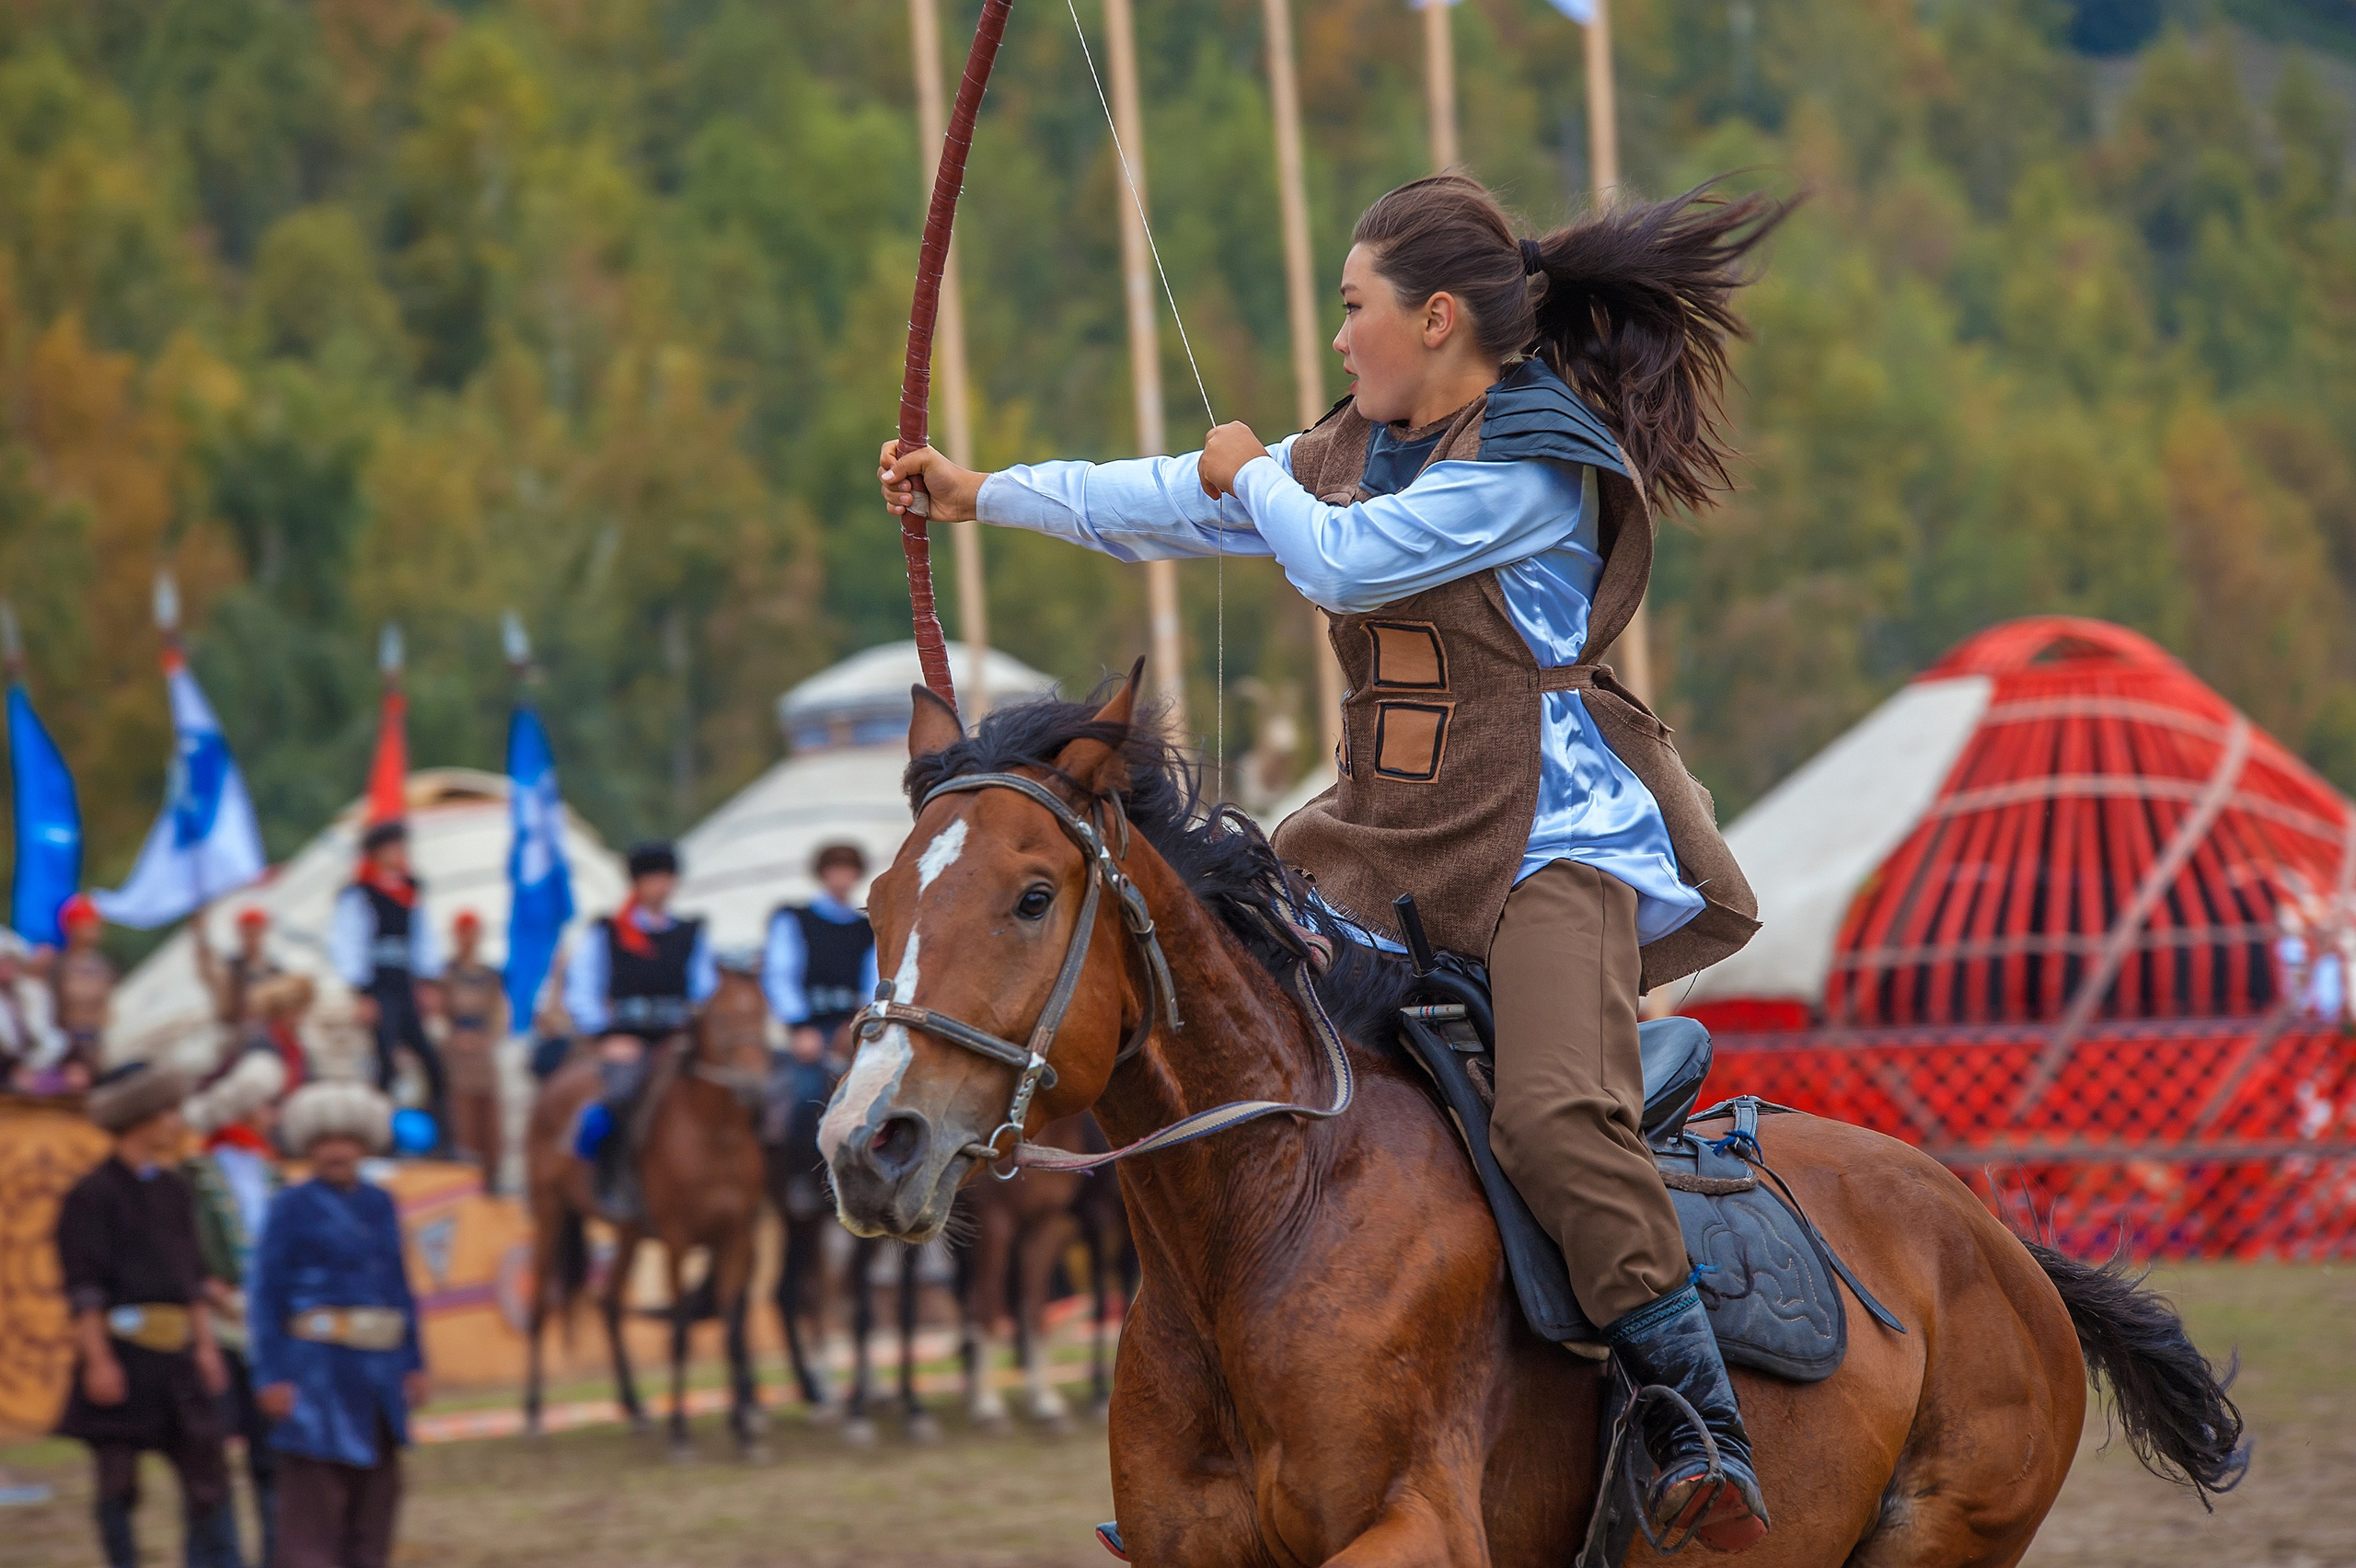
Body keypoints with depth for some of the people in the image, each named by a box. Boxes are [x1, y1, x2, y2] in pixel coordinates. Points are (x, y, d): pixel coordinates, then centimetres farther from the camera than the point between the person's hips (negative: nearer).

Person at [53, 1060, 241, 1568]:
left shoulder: (173, 1192, 14)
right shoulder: (93, 1196, -8)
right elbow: (83, 1287, -12)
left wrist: (205, 1344, 12)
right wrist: (98, 1359, -18)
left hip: (176, 1357, 7)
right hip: (120, 1356, -7)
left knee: (207, 1476, 3)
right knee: (118, 1483, 1)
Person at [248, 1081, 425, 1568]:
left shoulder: (379, 1205, 12)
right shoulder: (292, 1208, -5)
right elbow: (266, 1296, -8)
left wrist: (414, 1363, 11)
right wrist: (271, 1377, -15)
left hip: (378, 1371, 6)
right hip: (318, 1368, -6)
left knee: (375, 1499, 10)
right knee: (311, 1504, -9)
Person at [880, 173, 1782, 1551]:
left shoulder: (1532, 463, -13)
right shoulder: (1365, 443, 14)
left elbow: (1338, 558, -19)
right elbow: (1177, 506, 19)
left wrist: (1255, 472, 2)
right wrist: (982, 494, 19)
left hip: (1548, 845, -9)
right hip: (1385, 841, 9)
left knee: (1559, 1119, -30)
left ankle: (1705, 1431, -22)